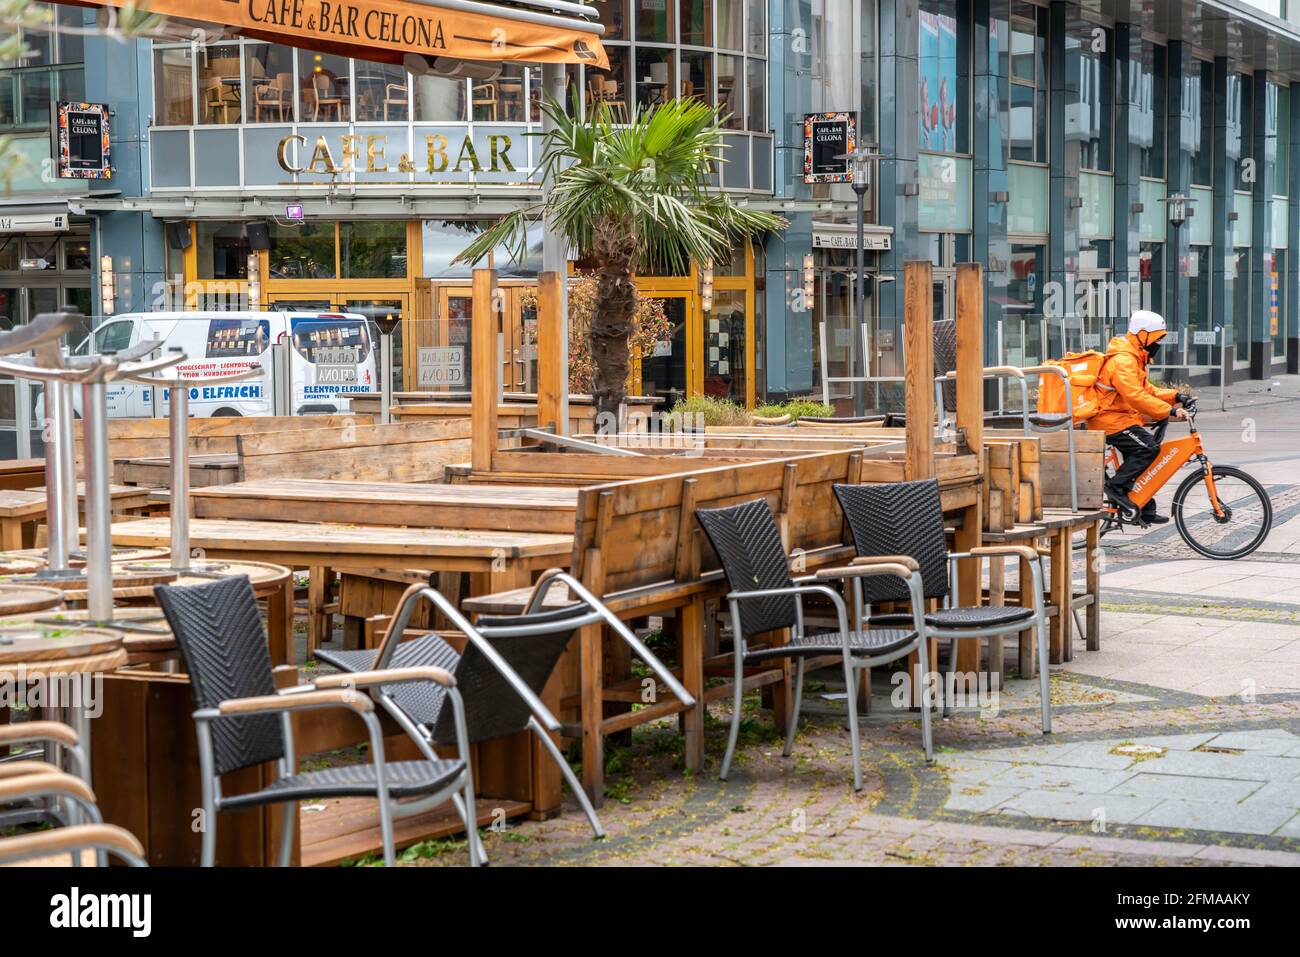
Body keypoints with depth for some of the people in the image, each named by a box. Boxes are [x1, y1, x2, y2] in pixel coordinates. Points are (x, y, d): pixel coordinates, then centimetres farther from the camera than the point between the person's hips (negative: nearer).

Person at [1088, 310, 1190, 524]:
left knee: (1140, 461, 12)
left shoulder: (1134, 359, 17)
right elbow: (1135, 396, -31)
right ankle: (1116, 486, -16)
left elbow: (1147, 390, 20)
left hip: (1123, 418, 11)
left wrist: (1175, 396, 6)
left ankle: (1146, 511, 21)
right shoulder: (1123, 361, -20)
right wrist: (1169, 411, -35)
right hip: (1111, 420, -11)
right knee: (1149, 447, -24)